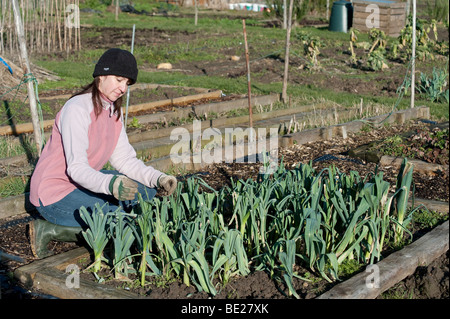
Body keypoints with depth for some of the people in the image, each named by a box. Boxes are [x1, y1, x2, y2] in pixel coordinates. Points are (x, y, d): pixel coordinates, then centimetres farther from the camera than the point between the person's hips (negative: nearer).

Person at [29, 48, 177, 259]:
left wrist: (158, 179, -13)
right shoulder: (77, 109, -22)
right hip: (53, 194, -9)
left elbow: (124, 159, 3)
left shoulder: (113, 111, 5)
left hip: (81, 184, 9)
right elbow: (76, 168, -28)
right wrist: (110, 184, -46)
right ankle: (49, 230, -7)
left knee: (145, 190, 2)